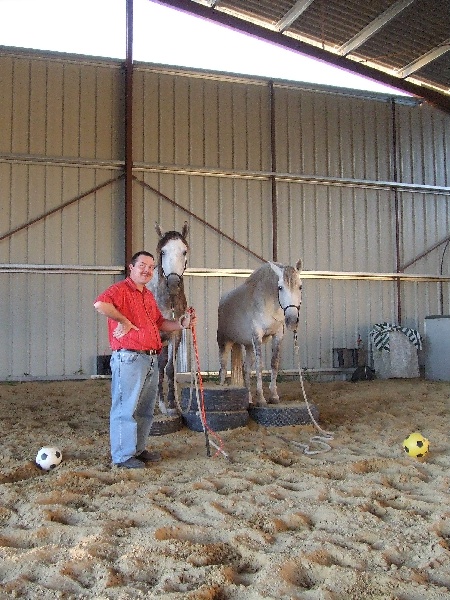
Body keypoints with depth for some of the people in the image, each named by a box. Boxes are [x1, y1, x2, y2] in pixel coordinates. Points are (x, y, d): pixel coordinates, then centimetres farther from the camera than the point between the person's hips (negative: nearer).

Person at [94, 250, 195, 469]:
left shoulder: (149, 295, 20)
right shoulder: (121, 289, -9)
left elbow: (160, 323, 26)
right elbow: (100, 304, -28)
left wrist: (181, 324, 11)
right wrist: (124, 320, -20)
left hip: (151, 359, 9)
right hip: (129, 358, -9)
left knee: (146, 409, 16)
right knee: (126, 408, -3)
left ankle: (138, 449, 29)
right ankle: (123, 456, 6)